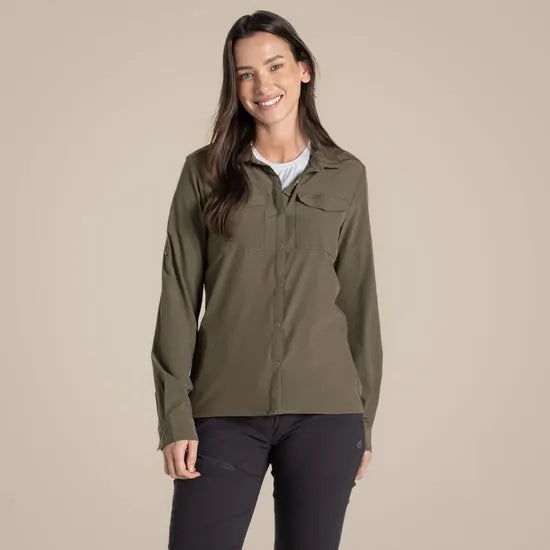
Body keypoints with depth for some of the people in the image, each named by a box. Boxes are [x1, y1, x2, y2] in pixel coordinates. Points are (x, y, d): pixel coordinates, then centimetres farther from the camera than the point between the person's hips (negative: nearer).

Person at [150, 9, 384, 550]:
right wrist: (175, 418, -6)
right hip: (225, 411, -1)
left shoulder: (346, 175, 7)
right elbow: (179, 298, 0)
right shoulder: (205, 171, 3)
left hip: (324, 410, 1)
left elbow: (359, 298, 9)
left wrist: (364, 419, 7)